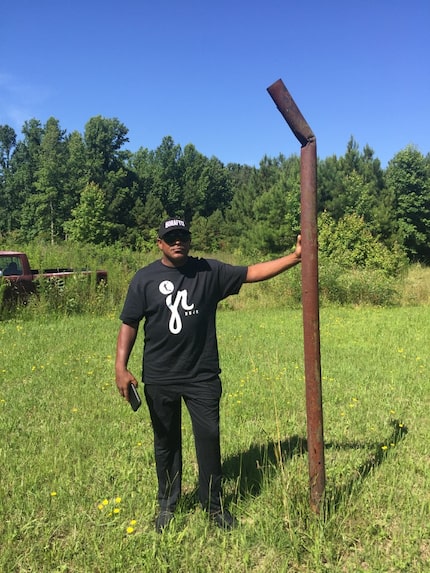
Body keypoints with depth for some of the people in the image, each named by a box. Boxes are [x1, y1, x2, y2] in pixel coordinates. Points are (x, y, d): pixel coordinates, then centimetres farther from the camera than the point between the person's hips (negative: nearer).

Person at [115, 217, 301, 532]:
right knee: (166, 441, 14)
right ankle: (167, 504, 34)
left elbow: (252, 272, 0)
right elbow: (129, 325, 0)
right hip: (159, 379, 0)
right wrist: (121, 367, -7)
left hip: (203, 376, 0)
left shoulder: (210, 271, 0)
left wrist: (294, 257, -8)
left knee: (209, 437, 6)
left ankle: (213, 504, 27)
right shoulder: (145, 279, -1)